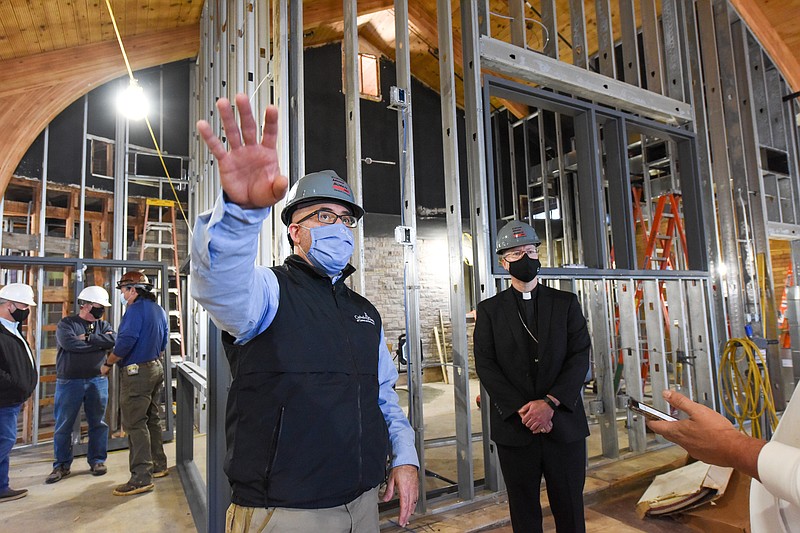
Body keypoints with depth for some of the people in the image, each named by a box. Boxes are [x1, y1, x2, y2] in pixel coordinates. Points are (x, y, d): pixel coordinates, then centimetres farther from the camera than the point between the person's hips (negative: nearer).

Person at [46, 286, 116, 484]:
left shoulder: (103, 325, 8)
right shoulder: (66, 323, -1)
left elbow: (114, 340, -12)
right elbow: (69, 343, -20)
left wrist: (88, 338, -17)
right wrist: (100, 342, -13)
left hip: (97, 380, 2)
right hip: (69, 381, -2)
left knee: (98, 423, 8)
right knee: (63, 425, 6)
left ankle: (97, 460, 20)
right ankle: (62, 465, 20)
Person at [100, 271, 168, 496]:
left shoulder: (136, 309, -15)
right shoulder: (159, 310, 12)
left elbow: (126, 341, -21)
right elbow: (163, 342, 19)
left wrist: (108, 363, -9)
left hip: (136, 373, -9)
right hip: (155, 368, 9)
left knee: (135, 424, -5)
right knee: (151, 419, 18)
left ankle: (141, 477, -4)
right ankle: (158, 465, 27)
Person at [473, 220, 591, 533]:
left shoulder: (566, 304, 7)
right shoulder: (489, 310, 5)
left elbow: (580, 358, -2)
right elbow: (485, 365, -3)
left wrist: (549, 403, -15)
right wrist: (522, 410, -13)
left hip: (564, 425, 1)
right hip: (513, 427, 0)